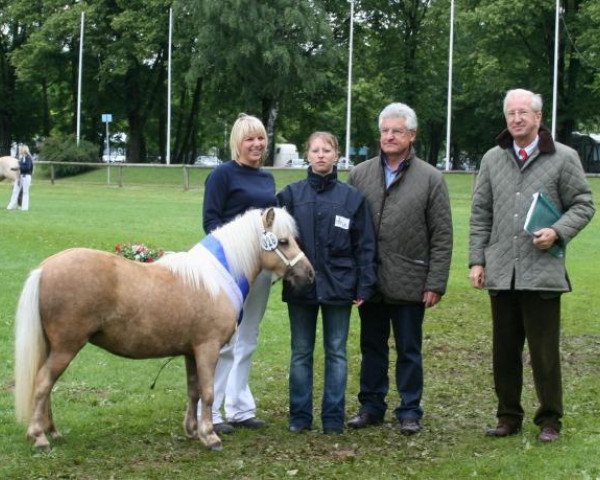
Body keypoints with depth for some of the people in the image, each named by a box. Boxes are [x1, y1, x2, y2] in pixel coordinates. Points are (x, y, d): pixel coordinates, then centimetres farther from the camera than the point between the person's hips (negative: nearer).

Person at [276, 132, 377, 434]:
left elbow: (365, 246, 1)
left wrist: (365, 286, -4)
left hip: (338, 286, -1)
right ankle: (300, 416, 17)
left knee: (336, 352, 6)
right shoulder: (291, 194, 2)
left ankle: (333, 417, 13)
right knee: (301, 352, 9)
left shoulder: (352, 197, 1)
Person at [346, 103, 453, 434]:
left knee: (409, 351, 7)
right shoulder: (359, 175, 6)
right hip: (369, 280, 3)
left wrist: (435, 283, -8)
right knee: (372, 348, 13)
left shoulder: (430, 179, -2)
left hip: (409, 282, -3)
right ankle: (371, 406, 24)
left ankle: (410, 412, 17)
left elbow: (442, 237, -3)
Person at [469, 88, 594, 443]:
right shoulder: (493, 159, 11)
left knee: (544, 350, 2)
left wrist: (558, 232, -15)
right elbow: (481, 213, 12)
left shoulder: (563, 158, -1)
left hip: (542, 271, -4)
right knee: (504, 350, 11)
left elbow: (583, 204, 2)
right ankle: (509, 416, 22)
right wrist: (477, 260, 6)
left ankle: (550, 419, 16)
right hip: (501, 272, 4)